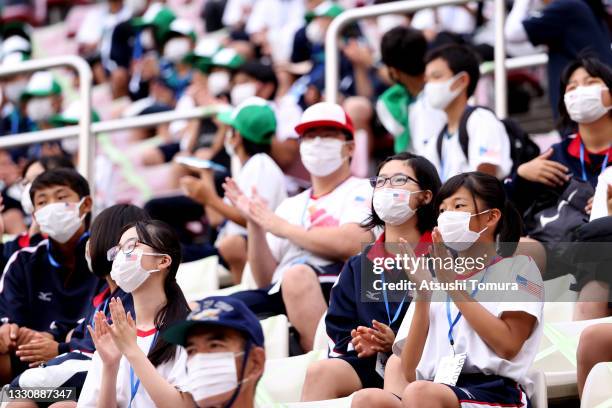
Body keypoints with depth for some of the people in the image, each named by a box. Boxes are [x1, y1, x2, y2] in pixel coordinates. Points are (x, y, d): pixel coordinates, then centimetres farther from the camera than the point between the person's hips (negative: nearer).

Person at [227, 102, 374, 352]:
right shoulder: (290, 206, 28)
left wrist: (282, 228, 1)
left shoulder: (360, 191, 12)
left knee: (297, 275, -39)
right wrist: (255, 225, 6)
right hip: (278, 297, 5)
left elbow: (352, 244, -10)